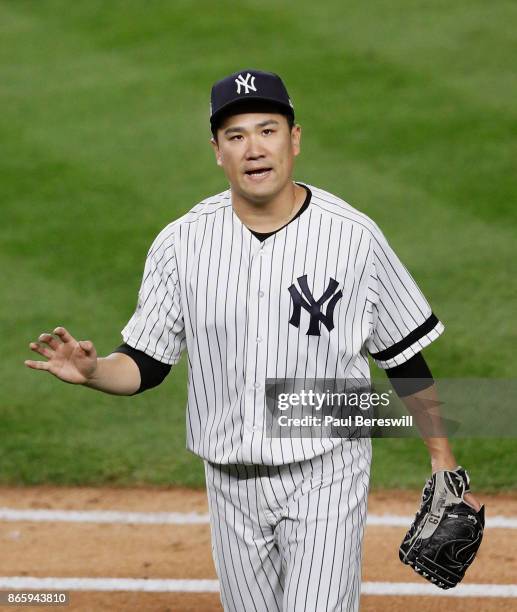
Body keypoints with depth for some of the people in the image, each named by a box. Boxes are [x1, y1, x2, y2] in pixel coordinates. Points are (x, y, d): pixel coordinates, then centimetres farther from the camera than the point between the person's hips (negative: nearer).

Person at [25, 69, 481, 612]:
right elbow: (145, 363, 1)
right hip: (231, 483, 3)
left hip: (326, 478, -3)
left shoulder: (354, 237, -8)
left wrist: (442, 459, 4)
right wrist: (92, 371, -21)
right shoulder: (182, 242, -3)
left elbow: (405, 358, 2)